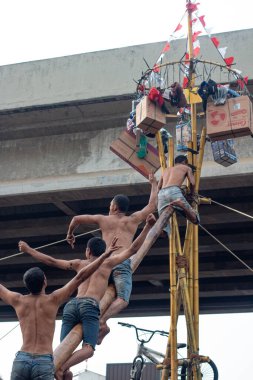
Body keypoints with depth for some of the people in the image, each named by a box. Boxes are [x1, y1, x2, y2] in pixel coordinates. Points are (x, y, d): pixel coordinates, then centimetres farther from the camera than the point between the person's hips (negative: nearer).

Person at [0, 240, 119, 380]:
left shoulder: (18, 300, 8)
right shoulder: (53, 299, 2)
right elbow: (80, 276, 3)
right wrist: (105, 254, 6)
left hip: (21, 359, 3)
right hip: (44, 362, -3)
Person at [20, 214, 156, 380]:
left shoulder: (80, 264, 27)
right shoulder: (108, 262, 20)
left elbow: (51, 261, 30)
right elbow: (133, 249, 16)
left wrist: (28, 249, 42)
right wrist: (148, 226, 17)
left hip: (71, 305, 4)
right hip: (90, 306, -4)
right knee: (88, 348, -13)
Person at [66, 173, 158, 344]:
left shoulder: (103, 219, 21)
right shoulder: (133, 220, 19)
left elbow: (77, 218, 21)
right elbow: (153, 205, 29)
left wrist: (70, 234, 39)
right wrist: (154, 183, 42)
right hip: (122, 263, -2)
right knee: (122, 300, -13)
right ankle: (102, 320, -40)